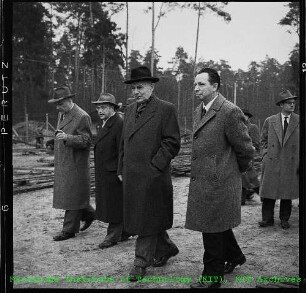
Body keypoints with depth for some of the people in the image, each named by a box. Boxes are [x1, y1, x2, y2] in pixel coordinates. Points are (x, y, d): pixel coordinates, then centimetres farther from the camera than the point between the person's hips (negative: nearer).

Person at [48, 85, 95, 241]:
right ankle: (89, 214, 33)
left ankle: (69, 230, 8)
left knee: (72, 195, -1)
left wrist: (67, 138, -30)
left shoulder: (82, 117, -14)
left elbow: (86, 140, -18)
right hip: (62, 164, 9)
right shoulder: (62, 114, 13)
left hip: (75, 164, -9)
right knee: (66, 194, 15)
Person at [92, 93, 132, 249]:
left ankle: (113, 236, 12)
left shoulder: (119, 124, -17)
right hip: (103, 174, 10)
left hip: (114, 173, -10)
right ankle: (125, 232, 28)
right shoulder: (103, 124, 14)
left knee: (115, 204, 1)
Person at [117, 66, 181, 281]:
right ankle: (167, 247, 35)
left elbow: (172, 143, -11)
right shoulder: (130, 110, 15)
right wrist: (122, 169, 14)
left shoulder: (166, 109, -7)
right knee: (137, 217, 15)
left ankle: (141, 263, 13)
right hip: (131, 177, 7)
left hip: (152, 176, -7)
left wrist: (154, 166, -15)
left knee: (148, 219, 1)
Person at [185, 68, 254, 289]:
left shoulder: (230, 111, -18)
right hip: (202, 180, 8)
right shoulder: (199, 111, 10)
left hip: (217, 182, -8)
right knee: (217, 226, 22)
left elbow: (246, 149, -13)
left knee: (212, 229, 3)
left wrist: (237, 171, 2)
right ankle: (234, 256, 44)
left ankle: (213, 277, 19)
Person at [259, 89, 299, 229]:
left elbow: (301, 143, 7)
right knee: (268, 191, 2)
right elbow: (263, 140, 13)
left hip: (290, 163, 0)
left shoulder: (299, 121, 4)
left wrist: (300, 161, 0)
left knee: (287, 193, 7)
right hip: (271, 162, 0)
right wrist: (265, 154, 1)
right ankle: (267, 219, 12)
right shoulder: (269, 121, 5)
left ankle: (284, 219, 21)